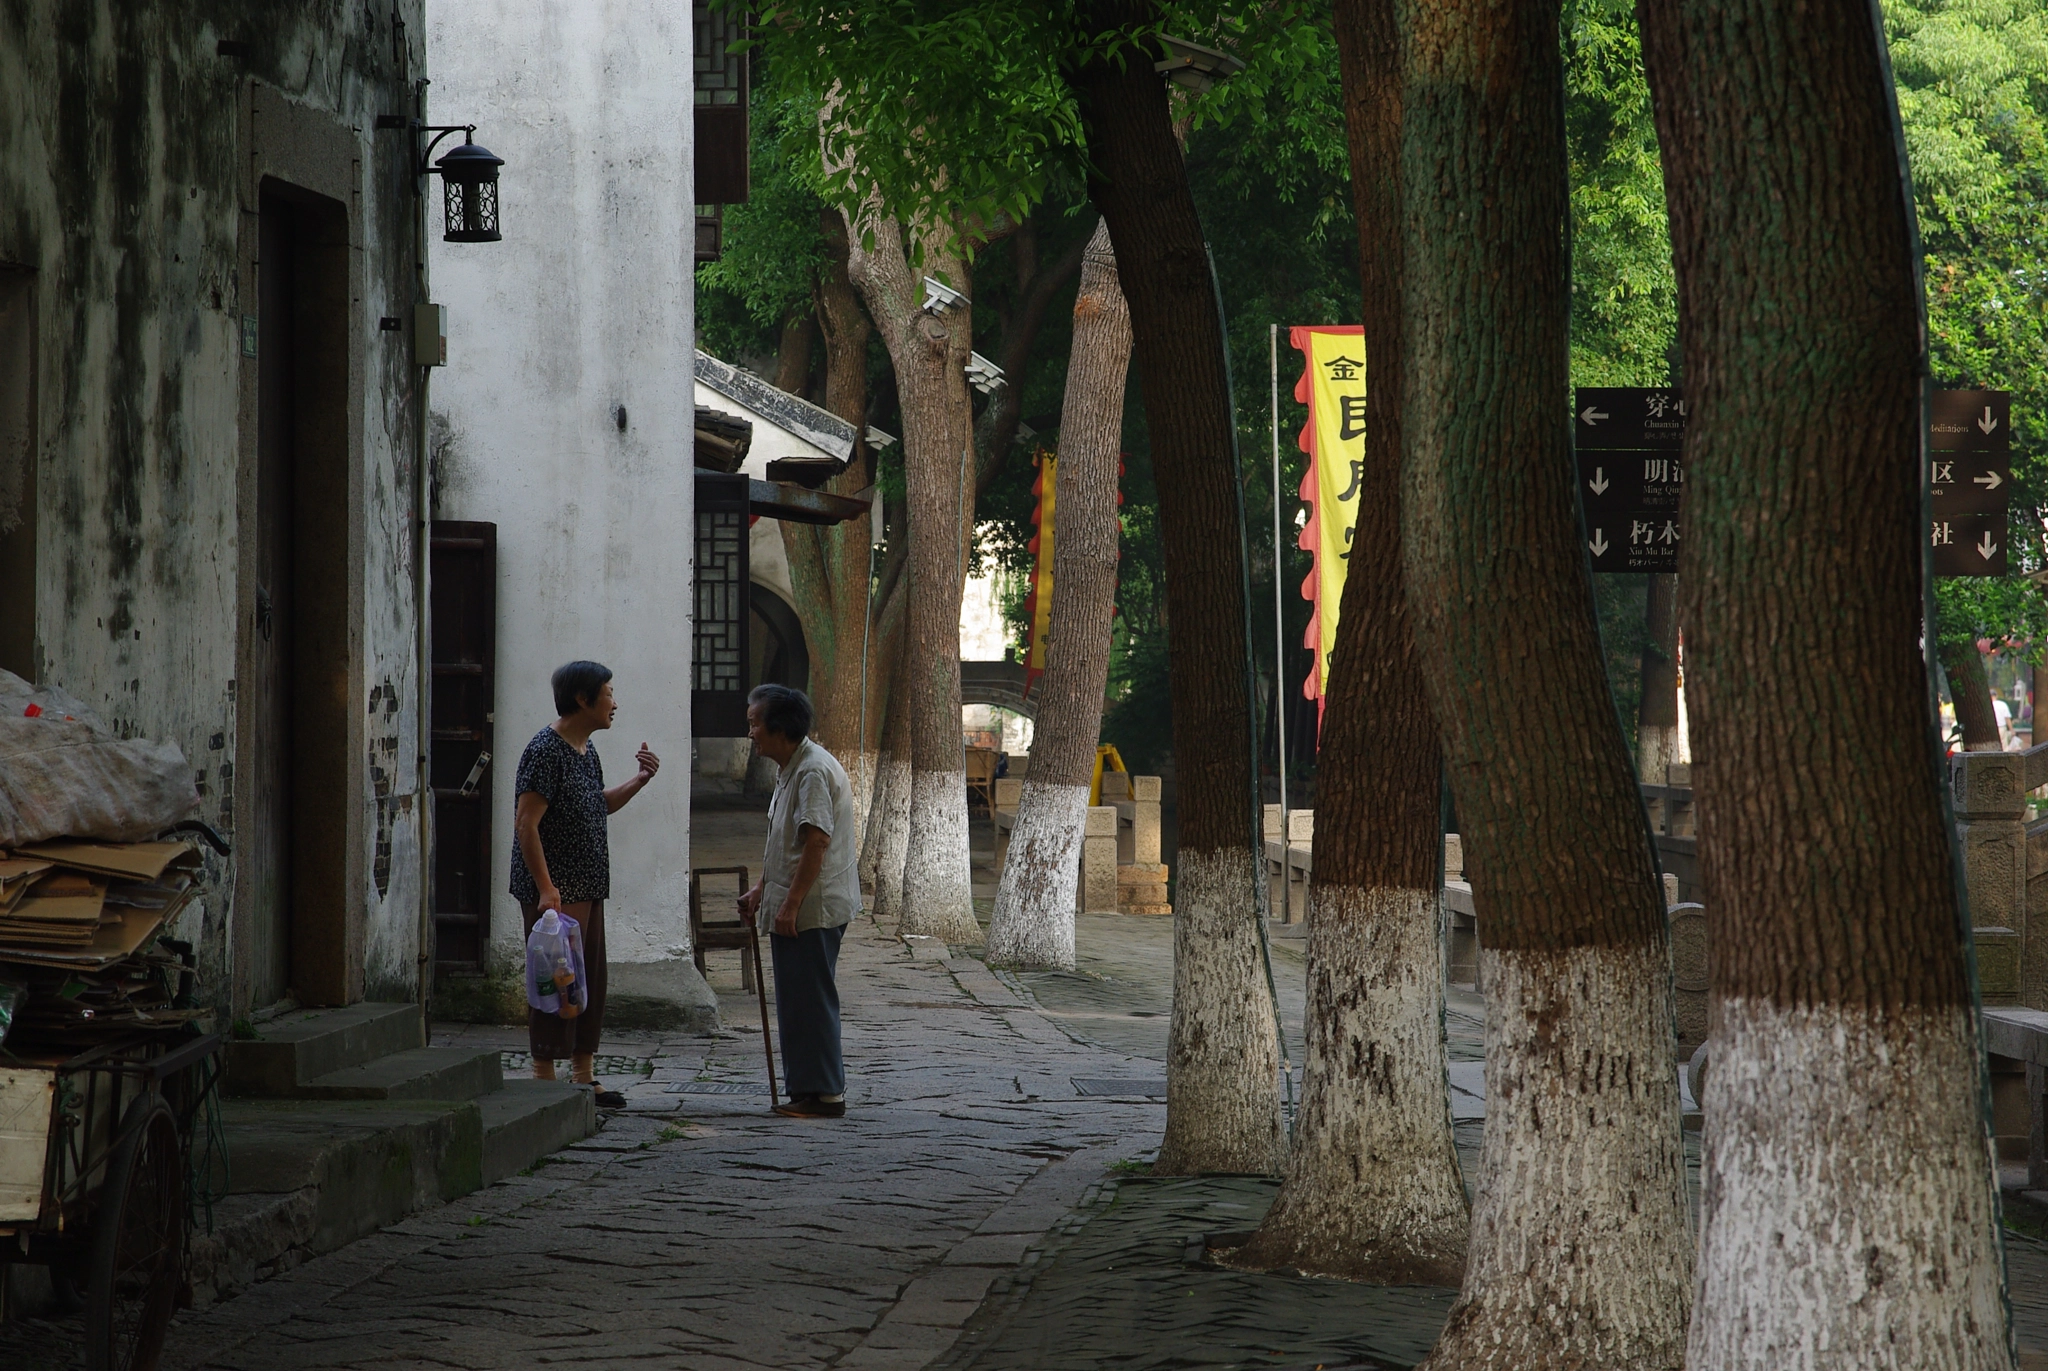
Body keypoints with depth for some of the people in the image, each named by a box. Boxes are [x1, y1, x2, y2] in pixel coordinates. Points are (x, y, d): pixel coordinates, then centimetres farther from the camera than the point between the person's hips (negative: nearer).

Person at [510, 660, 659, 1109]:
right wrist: (546, 889, -24)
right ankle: (544, 1082, -1)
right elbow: (525, 823, -20)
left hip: (588, 888, 9)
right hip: (554, 891, -9)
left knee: (589, 980, 12)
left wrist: (640, 780, 14)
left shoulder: (586, 750, 13)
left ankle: (584, 1076, 19)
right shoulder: (545, 751, -16)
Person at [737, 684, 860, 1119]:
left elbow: (817, 842, -24)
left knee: (809, 1000, -7)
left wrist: (790, 904, -25)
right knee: (799, 1000, 14)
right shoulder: (790, 770, 17)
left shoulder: (814, 771, -17)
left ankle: (824, 1094, -4)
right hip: (794, 908, 11)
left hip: (813, 908, -11)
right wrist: (761, 891, 26)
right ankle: (806, 1089, 19)